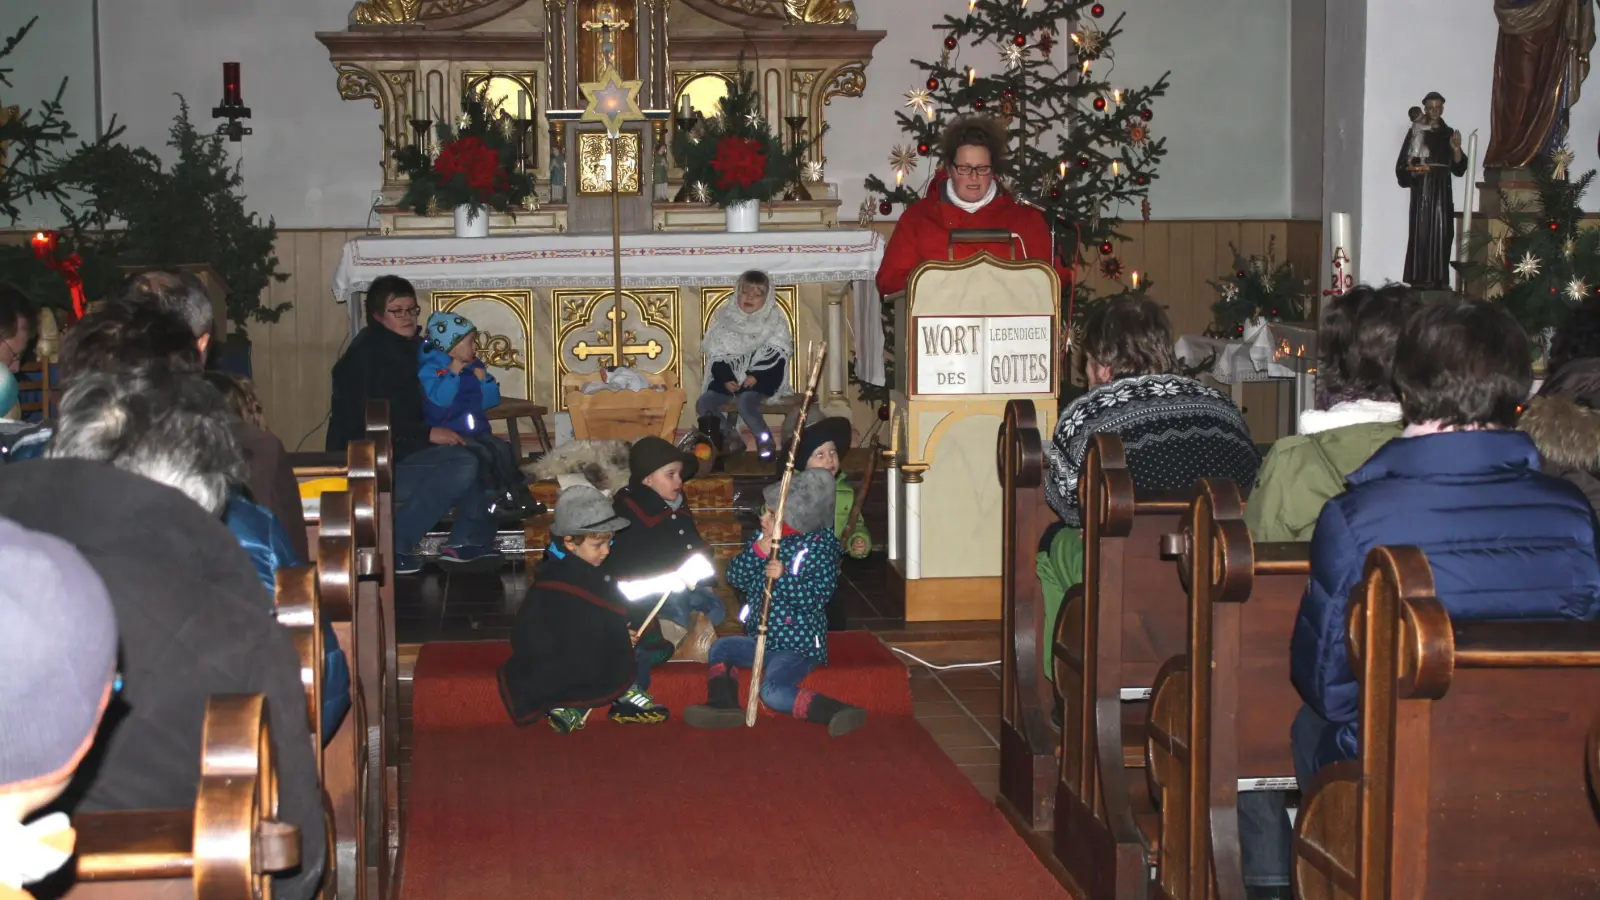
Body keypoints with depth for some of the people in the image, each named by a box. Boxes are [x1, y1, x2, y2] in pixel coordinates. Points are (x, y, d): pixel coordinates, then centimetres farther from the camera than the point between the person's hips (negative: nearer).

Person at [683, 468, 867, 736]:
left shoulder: (821, 543, -10)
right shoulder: (763, 538, 7)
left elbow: (820, 593, -19)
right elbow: (735, 578, 0)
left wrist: (784, 577, -29)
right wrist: (758, 550, -15)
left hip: (800, 643, -8)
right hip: (760, 638, 8)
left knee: (773, 690, -28)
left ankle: (841, 712, -26)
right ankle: (724, 704, -16)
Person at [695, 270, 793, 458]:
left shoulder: (775, 322, 1)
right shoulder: (724, 318, 6)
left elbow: (777, 358, -5)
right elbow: (716, 355, 3)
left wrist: (756, 377, -19)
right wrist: (726, 379, -13)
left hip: (761, 381, -4)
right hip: (728, 379, 4)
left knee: (745, 402, -33)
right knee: (703, 404, -16)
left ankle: (765, 441, -18)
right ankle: (731, 437, -4)